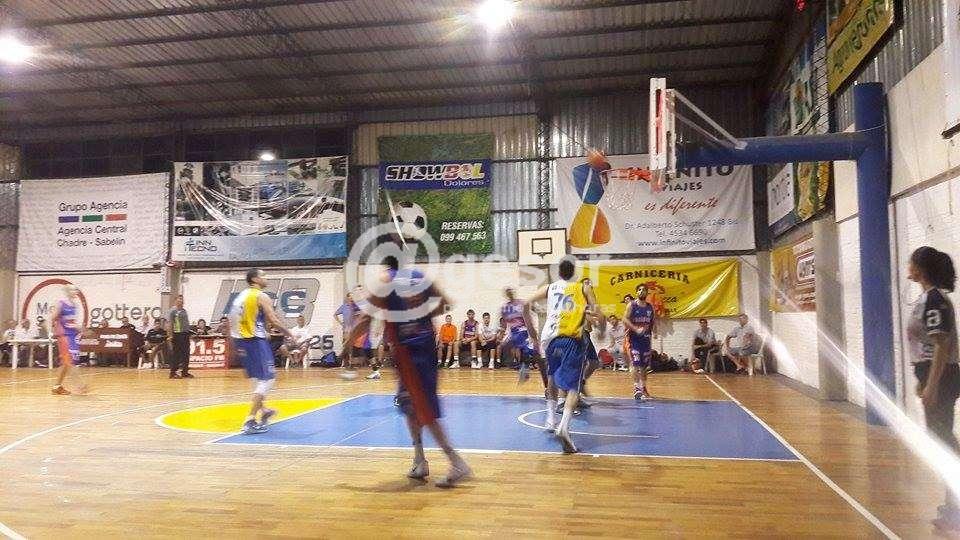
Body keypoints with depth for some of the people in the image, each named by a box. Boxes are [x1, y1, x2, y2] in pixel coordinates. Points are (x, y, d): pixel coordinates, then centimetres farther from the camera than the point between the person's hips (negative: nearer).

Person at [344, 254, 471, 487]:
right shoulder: (419, 276, 7)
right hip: (426, 344, 7)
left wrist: (346, 345, -2)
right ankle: (420, 462, 23)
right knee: (409, 402, 19)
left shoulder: (385, 281, -10)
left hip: (407, 350, -7)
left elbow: (366, 318, -11)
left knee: (424, 409, -3)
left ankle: (457, 464, -6)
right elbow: (443, 302, 15)